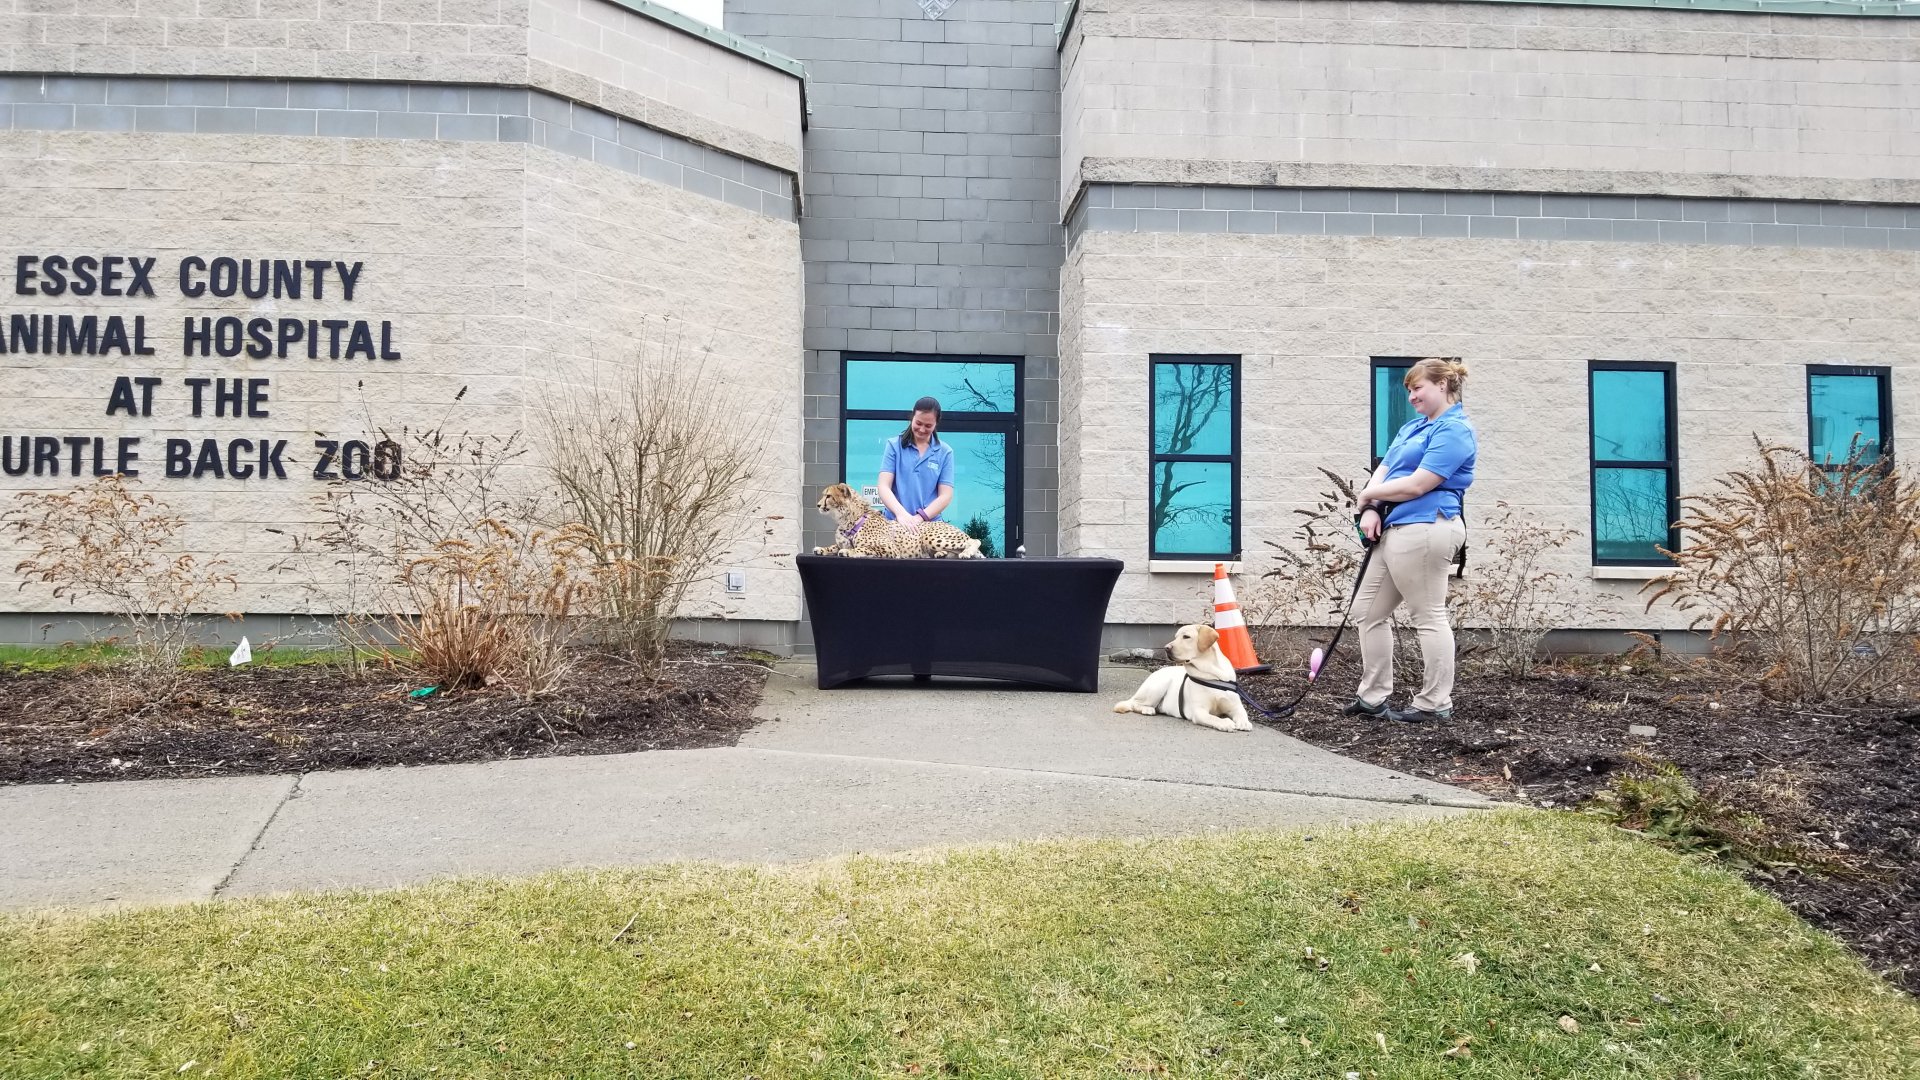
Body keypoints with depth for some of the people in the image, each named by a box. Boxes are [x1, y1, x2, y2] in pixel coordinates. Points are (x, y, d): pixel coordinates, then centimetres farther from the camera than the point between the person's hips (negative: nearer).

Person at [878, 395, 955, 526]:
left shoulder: (945, 452, 7)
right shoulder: (895, 445, 6)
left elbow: (946, 495, 3)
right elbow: (884, 486, -2)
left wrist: (920, 518, -12)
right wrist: (901, 513, -19)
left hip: (929, 523, 0)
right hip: (894, 521, 0)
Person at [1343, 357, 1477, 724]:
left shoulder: (1454, 430, -10)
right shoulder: (1413, 426, 20)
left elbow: (1416, 485, -17)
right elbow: (1382, 472, 15)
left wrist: (1367, 495, -3)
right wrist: (1371, 510, -4)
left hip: (1424, 530, -10)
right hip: (1396, 529, 10)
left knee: (1429, 617, -3)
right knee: (1367, 610, 12)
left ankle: (1436, 704, 6)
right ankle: (1373, 697, 18)